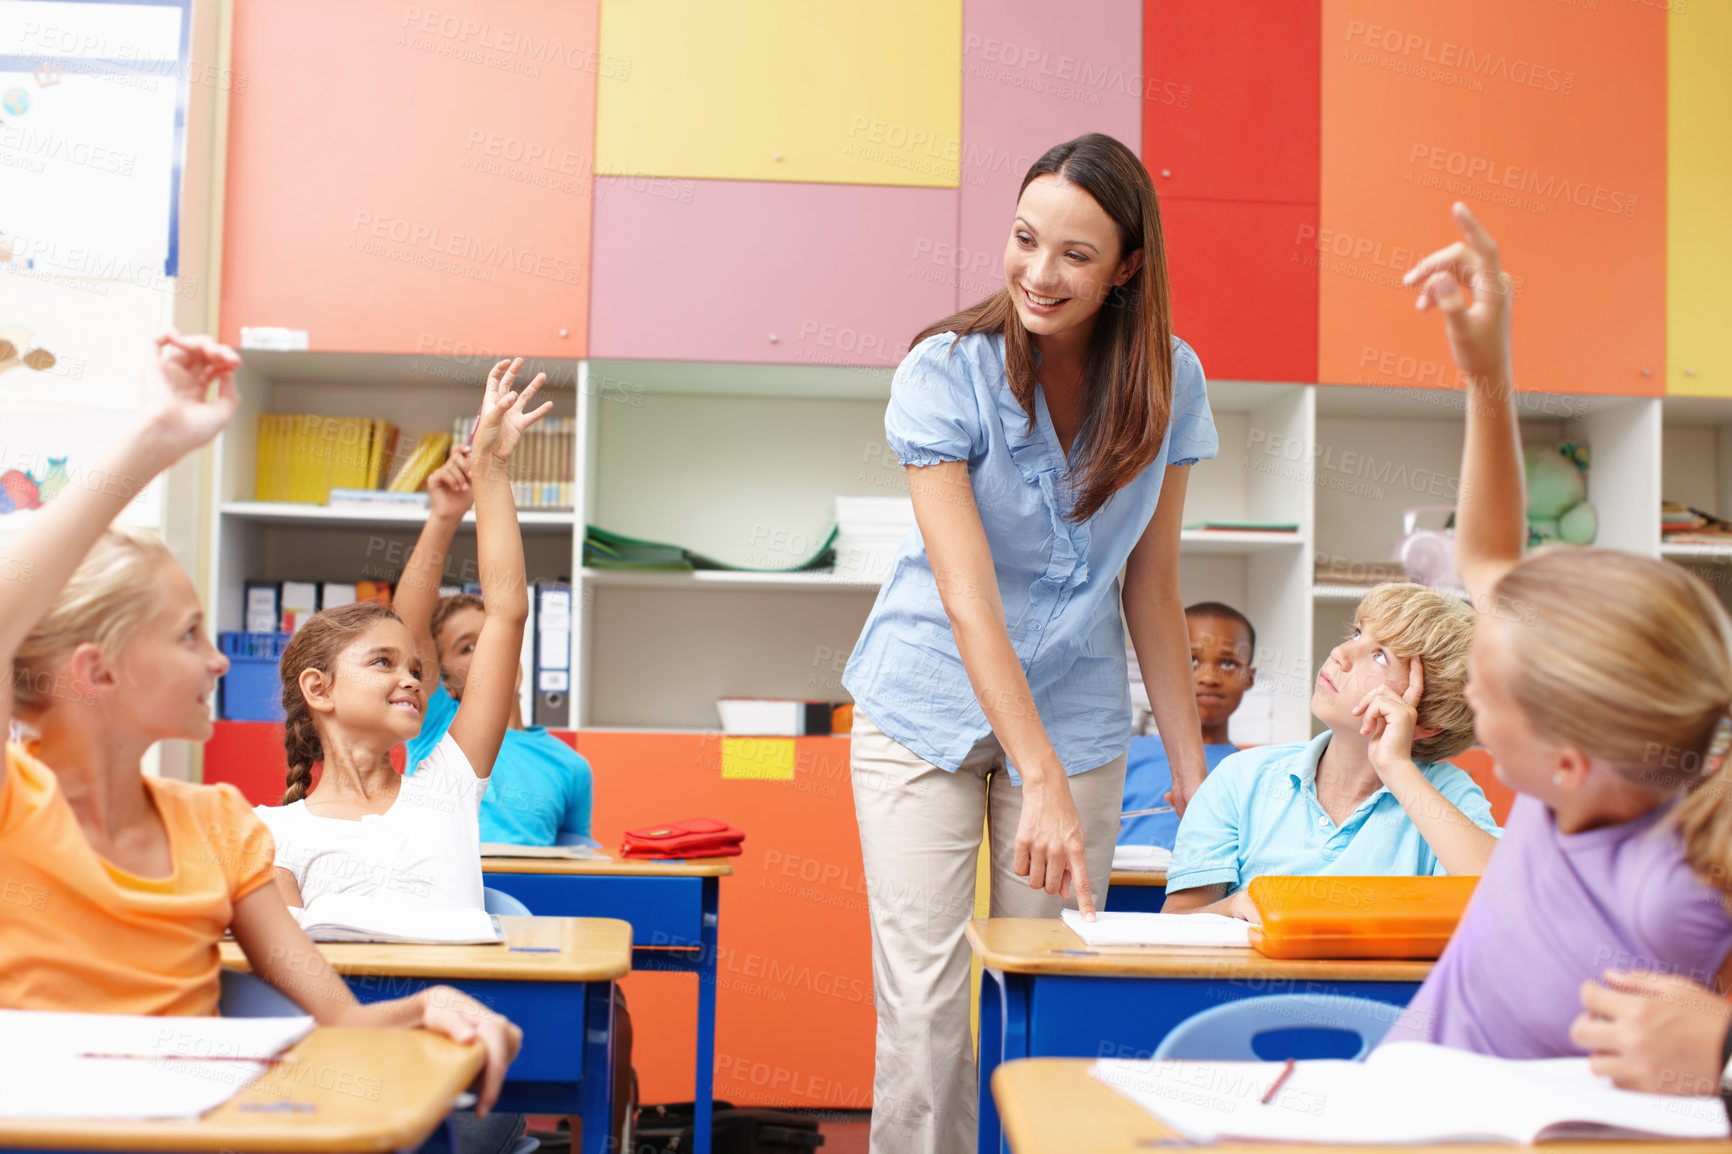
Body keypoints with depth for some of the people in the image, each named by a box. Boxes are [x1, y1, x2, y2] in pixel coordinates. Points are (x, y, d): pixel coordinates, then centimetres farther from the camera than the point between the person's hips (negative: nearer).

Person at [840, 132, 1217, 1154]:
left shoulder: (1169, 384, -4)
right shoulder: (946, 372, -14)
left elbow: (1152, 590, 4)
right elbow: (967, 597, -22)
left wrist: (1193, 768, 0)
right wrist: (1041, 781, -30)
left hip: (1078, 715, 3)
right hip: (930, 710, -2)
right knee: (923, 1011, -7)